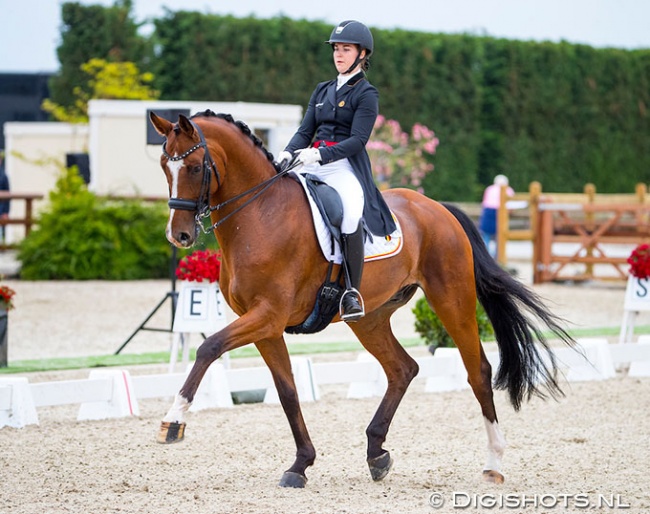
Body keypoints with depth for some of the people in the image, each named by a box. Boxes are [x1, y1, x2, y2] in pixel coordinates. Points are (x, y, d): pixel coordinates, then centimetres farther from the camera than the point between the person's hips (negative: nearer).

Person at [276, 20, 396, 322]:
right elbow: (305, 131, 15)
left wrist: (319, 155, -23)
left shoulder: (366, 95, 1)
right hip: (310, 164, 7)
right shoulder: (323, 91, 21)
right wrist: (288, 153, -7)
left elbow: (357, 140, -10)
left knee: (351, 215, -36)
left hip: (345, 166, -7)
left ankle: (352, 291, -28)